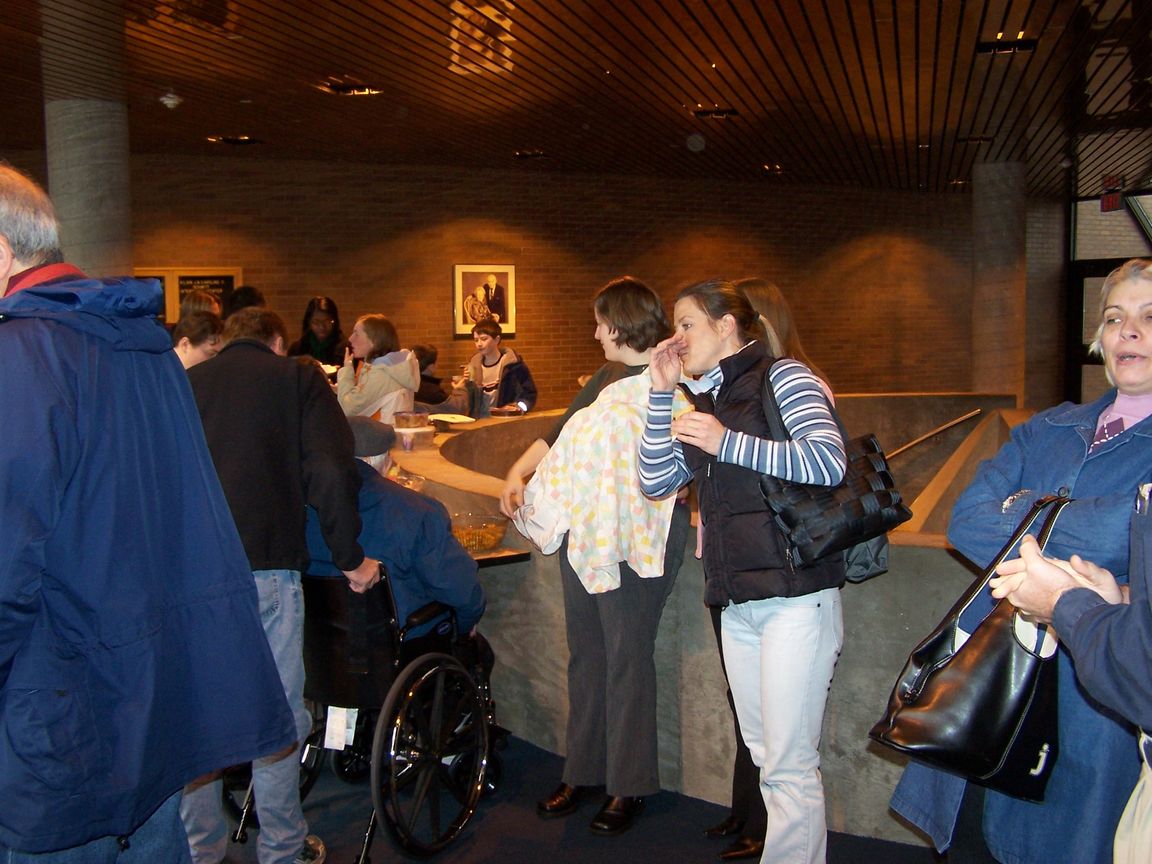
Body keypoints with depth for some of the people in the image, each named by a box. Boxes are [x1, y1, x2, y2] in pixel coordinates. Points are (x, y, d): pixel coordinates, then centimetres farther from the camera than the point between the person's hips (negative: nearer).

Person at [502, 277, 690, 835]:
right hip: (582, 532, 8)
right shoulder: (605, 378, 18)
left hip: (634, 538, -8)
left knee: (626, 659, 0)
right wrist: (518, 472, 5)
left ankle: (629, 786, 12)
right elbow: (560, 433, 16)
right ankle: (583, 773, 24)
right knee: (585, 656, 12)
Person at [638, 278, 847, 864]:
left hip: (794, 595, -7)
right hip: (736, 601, 8)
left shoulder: (782, 377, -4)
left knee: (788, 763, -4)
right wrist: (661, 394, 7)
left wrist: (728, 443, -20)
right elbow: (656, 481, 14)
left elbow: (828, 461, -16)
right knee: (764, 755, 14)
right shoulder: (705, 401, 18)